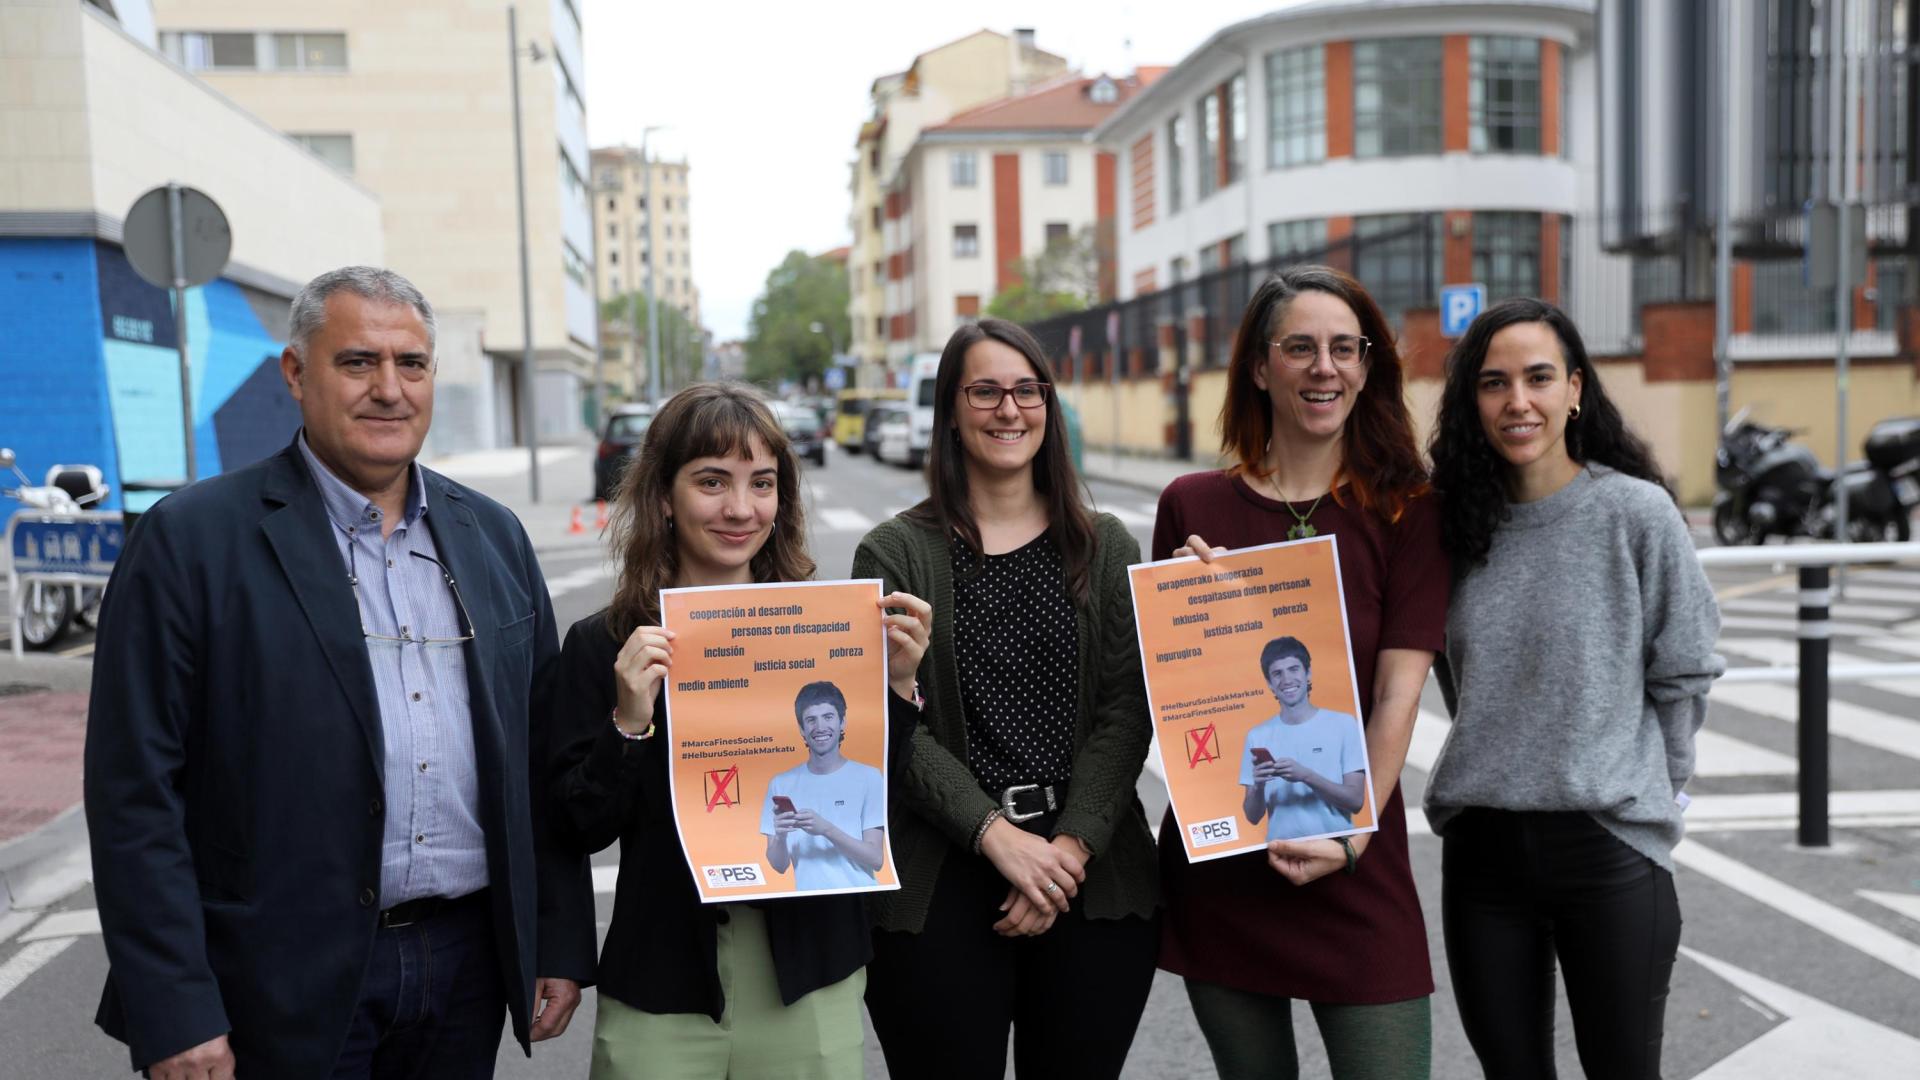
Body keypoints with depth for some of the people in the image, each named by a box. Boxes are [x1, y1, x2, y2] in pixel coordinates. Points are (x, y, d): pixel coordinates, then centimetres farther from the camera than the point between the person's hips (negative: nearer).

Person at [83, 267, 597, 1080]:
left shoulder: (493, 535, 8)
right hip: (286, 984, -4)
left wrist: (561, 945, 7)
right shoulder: (191, 539, -6)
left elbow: (541, 762, 10)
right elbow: (134, 792, -9)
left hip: (467, 968, 4)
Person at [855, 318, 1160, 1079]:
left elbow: (1126, 710, 1)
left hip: (1093, 877, 2)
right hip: (940, 881, -2)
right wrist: (998, 836, -15)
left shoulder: (1106, 548, 8)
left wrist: (1071, 847, -11)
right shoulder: (895, 553, 2)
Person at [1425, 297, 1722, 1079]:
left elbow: (1683, 678, -2)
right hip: (1481, 848, 4)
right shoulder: (1458, 521, 3)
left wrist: (1642, 798, 2)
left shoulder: (1638, 513, -8)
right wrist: (1493, 769, 10)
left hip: (1610, 846, -3)